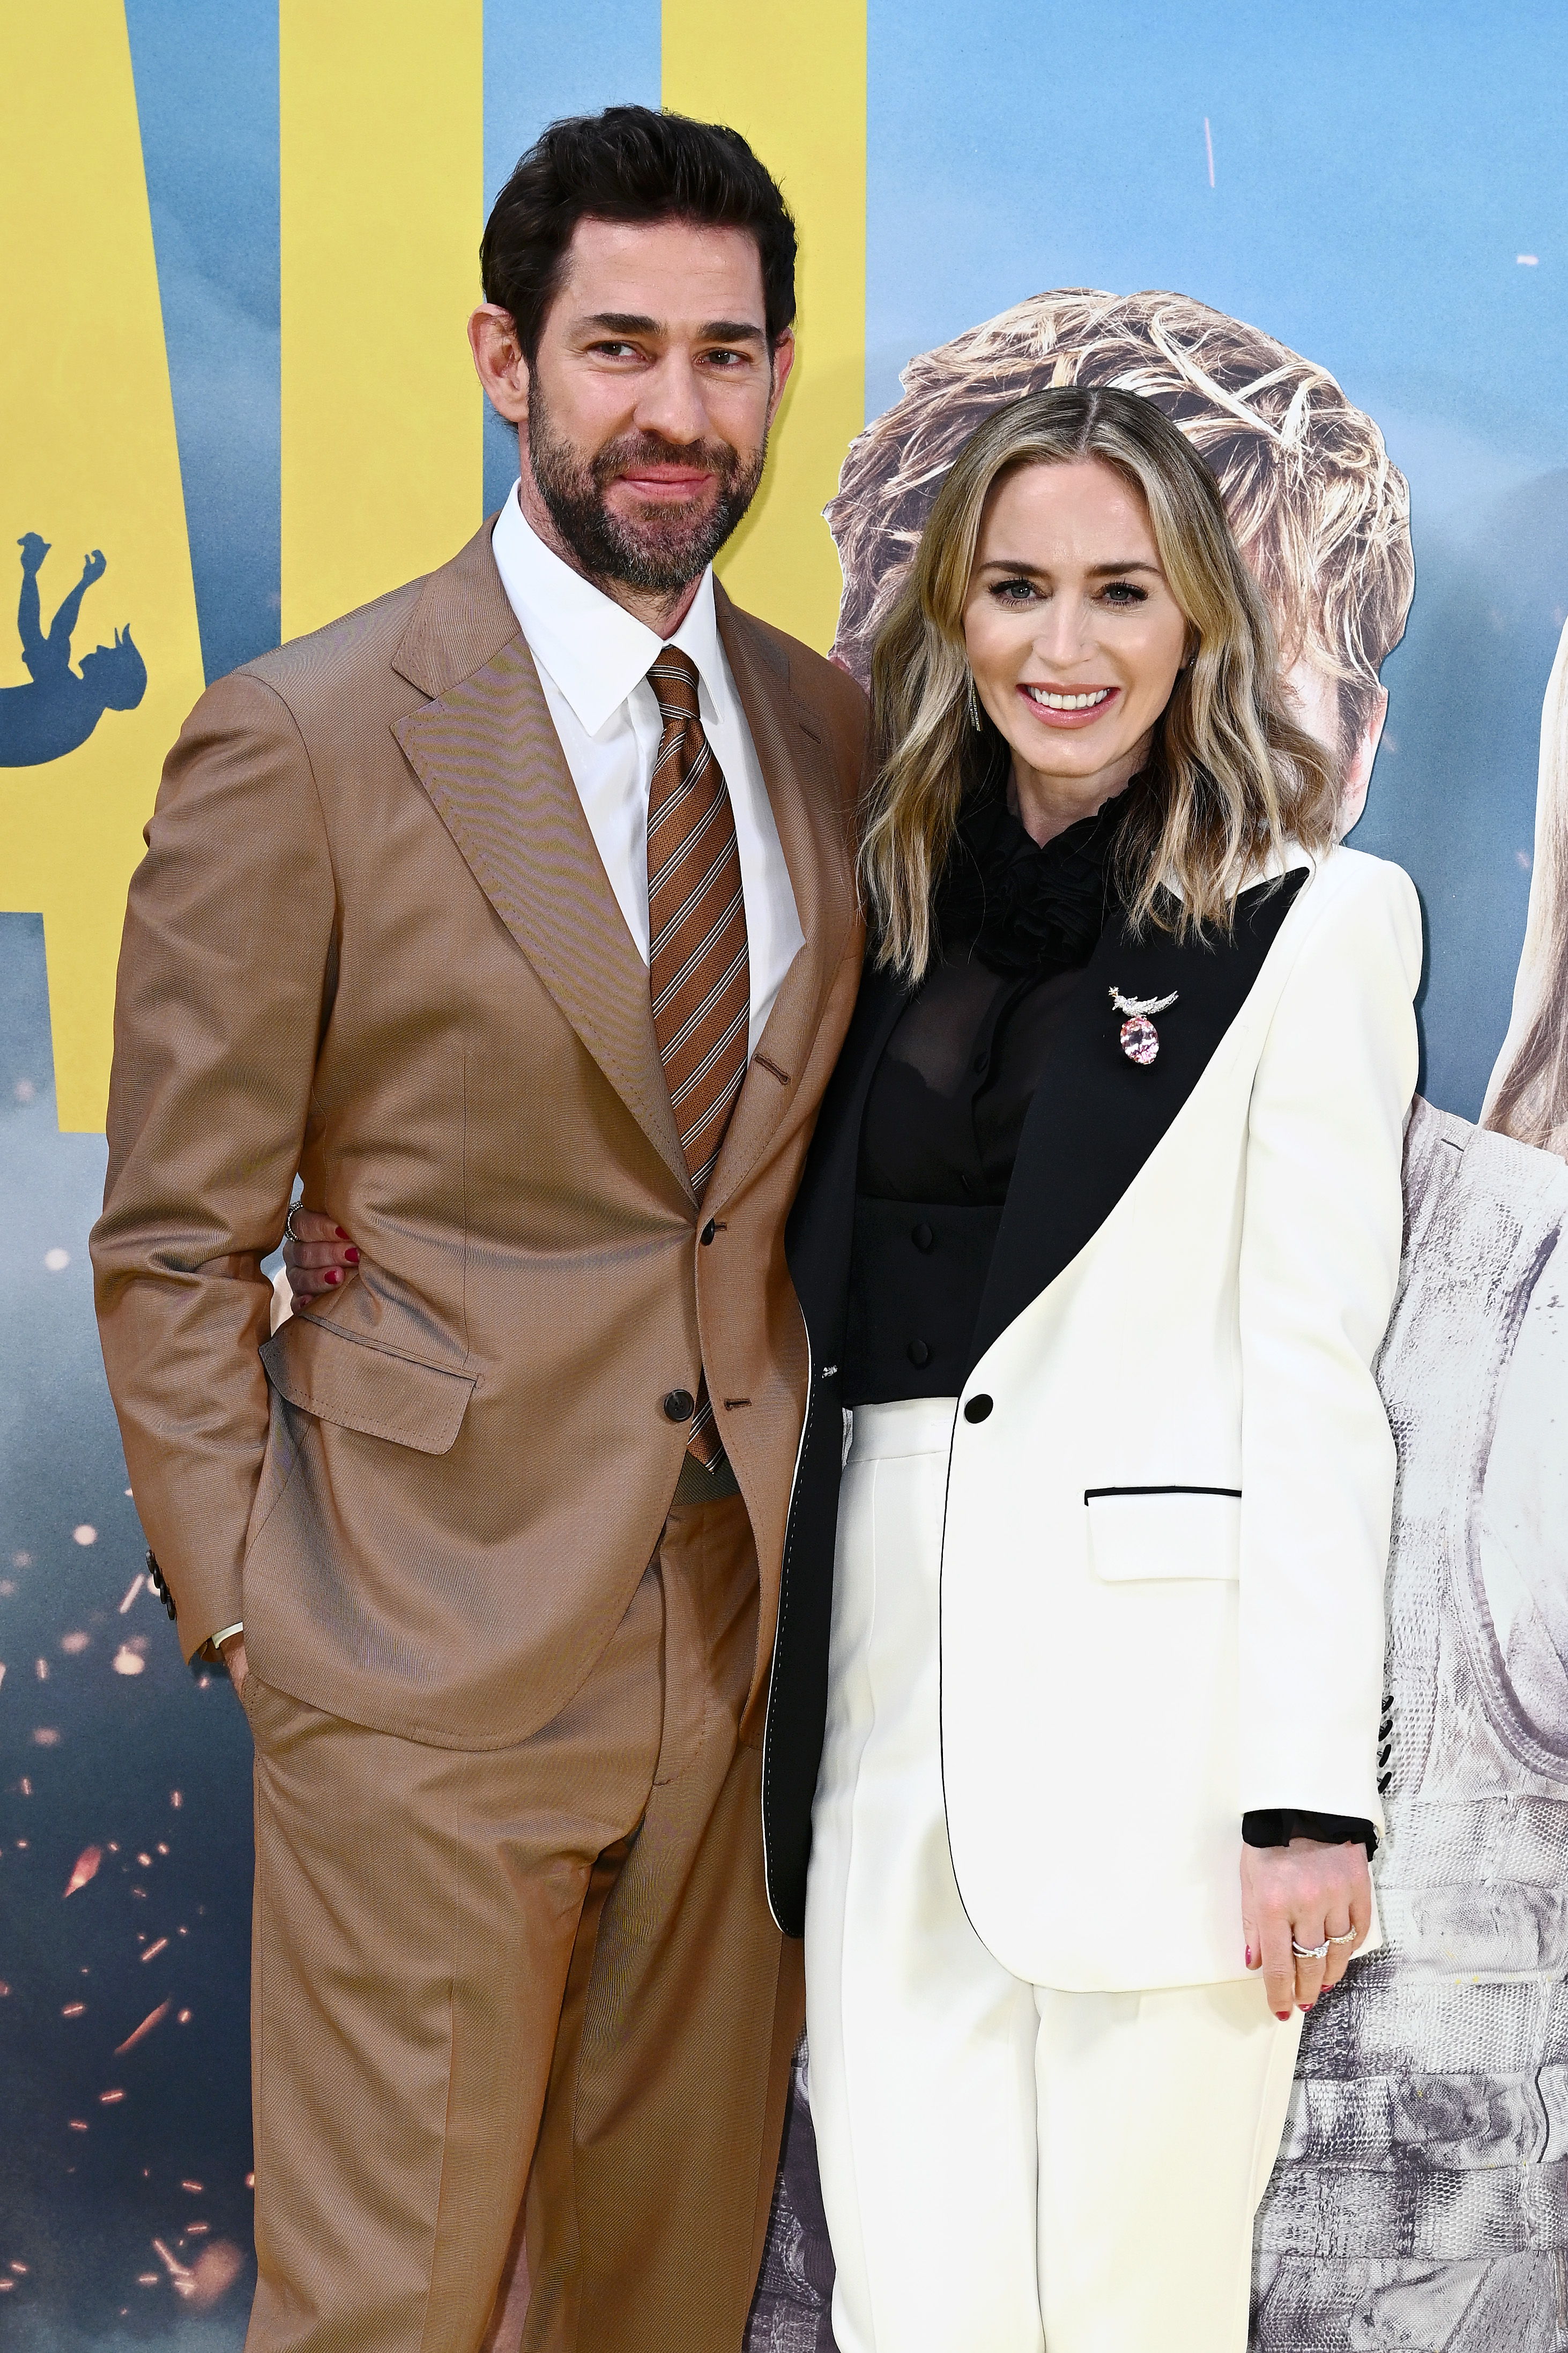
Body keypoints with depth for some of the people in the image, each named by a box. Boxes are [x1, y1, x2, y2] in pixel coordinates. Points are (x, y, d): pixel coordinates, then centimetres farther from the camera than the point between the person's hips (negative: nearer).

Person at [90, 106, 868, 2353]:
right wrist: (257, 1623, -9)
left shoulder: (832, 730, 7)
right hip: (438, 1662, -5)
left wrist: (837, 1534, 7)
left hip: (752, 1641, 5)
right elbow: (175, 1249, -6)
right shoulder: (302, 746, -10)